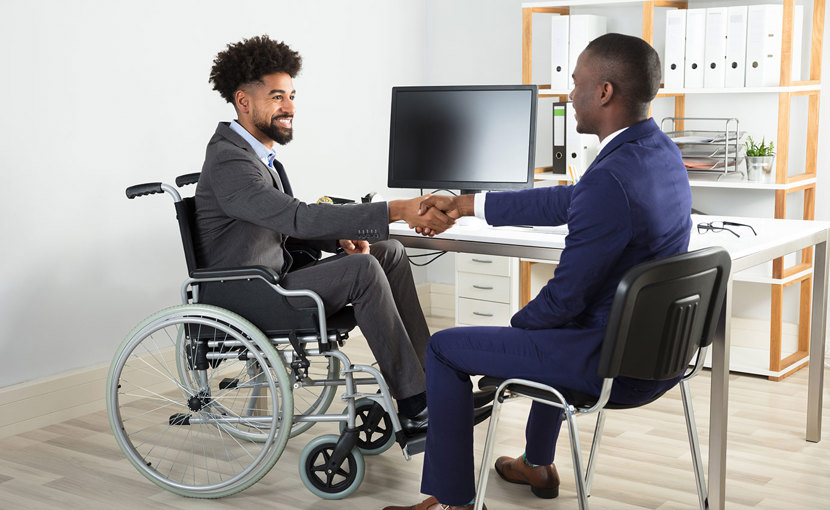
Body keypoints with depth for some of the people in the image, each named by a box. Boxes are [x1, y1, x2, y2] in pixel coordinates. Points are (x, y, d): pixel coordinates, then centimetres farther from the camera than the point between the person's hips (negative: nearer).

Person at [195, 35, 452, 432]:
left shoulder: (258, 152, 11)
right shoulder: (228, 162, -22)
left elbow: (289, 225, 17)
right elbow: (299, 217, -34)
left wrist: (341, 239, -4)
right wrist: (398, 211, -38)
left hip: (275, 276, 10)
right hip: (244, 301, -10)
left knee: (389, 253, 1)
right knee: (362, 270, -25)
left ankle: (426, 380, 0)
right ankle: (414, 406, -18)